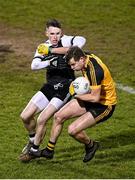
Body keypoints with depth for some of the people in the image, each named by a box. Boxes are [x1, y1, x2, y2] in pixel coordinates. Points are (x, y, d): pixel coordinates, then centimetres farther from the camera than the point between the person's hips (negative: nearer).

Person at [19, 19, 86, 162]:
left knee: (41, 120, -12)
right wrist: (49, 62, -28)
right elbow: (34, 65, -11)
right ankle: (33, 140, 31)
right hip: (50, 86, 6)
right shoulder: (44, 47, 5)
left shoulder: (64, 41, -9)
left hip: (65, 87, -6)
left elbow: (81, 40, -30)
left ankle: (34, 150, 10)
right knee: (25, 116, 3)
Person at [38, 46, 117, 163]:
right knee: (58, 116, 6)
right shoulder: (87, 57, -7)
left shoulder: (95, 71, -33)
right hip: (90, 99, 9)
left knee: (73, 130, -18)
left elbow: (95, 98, -29)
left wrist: (77, 95, -16)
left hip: (104, 105, -9)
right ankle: (49, 150, 21)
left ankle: (91, 145, 12)